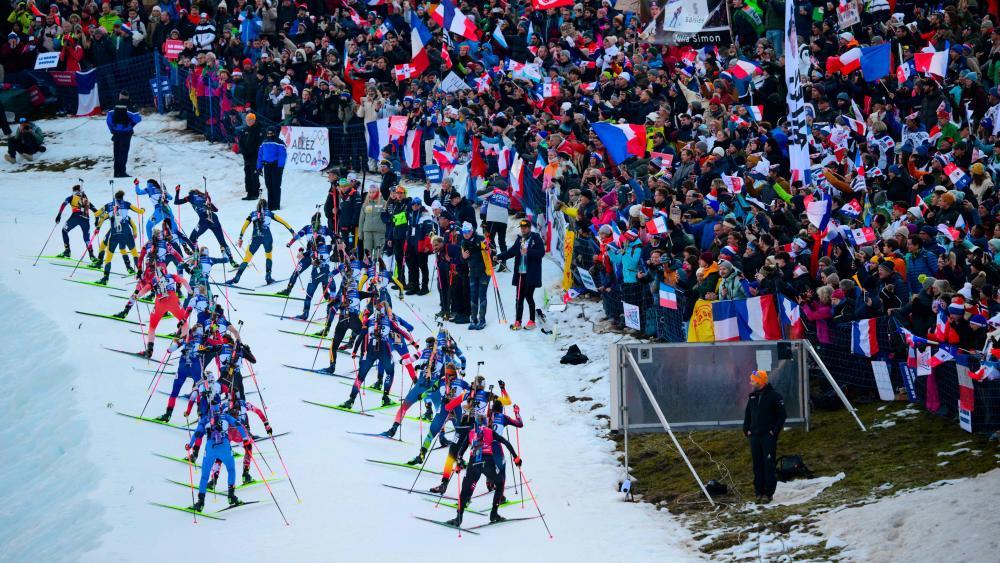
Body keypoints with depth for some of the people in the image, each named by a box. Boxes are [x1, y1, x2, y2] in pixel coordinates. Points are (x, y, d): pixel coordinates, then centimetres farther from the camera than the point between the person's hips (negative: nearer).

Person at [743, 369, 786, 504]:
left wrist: (775, 430, -11)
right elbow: (747, 415, 22)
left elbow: (782, 415, -5)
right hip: (754, 436, 6)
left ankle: (768, 493, -4)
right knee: (757, 465, 7)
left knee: (768, 464, -6)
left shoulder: (774, 396, -6)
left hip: (769, 436, -6)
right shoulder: (752, 396, 12)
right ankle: (759, 492, 12)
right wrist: (747, 430, 10)